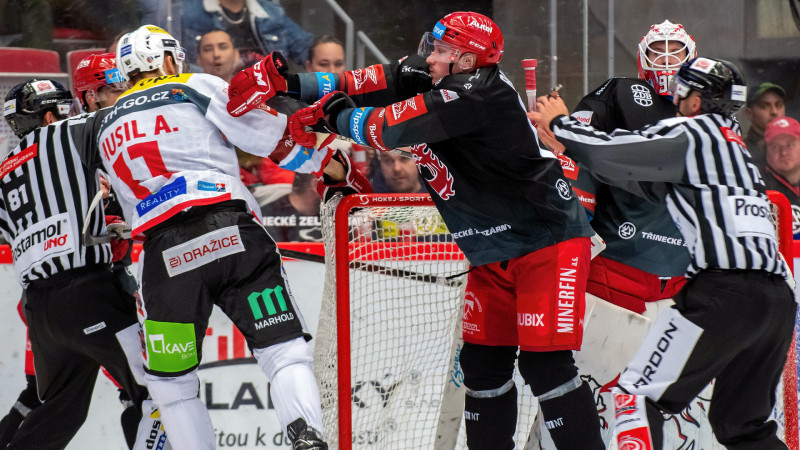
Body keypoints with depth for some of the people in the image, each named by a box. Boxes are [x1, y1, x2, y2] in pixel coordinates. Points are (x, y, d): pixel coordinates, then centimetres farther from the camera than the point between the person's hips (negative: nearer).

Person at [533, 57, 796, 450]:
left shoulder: (690, 133, 1)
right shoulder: (731, 142, 27)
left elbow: (607, 153, -5)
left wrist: (559, 123, 15)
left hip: (724, 293, -9)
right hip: (777, 297, 9)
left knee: (638, 395, -3)